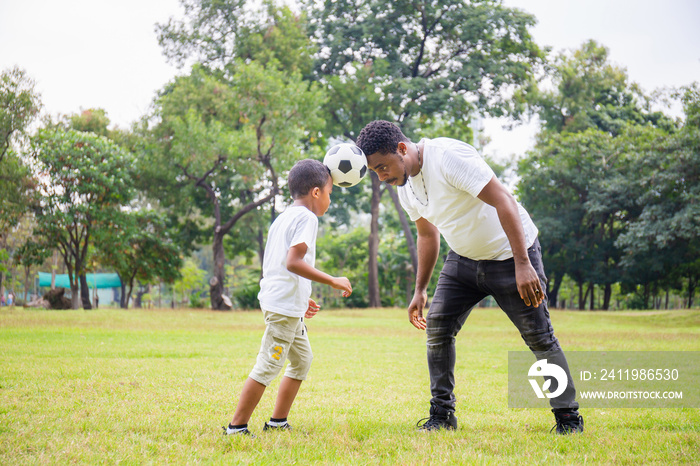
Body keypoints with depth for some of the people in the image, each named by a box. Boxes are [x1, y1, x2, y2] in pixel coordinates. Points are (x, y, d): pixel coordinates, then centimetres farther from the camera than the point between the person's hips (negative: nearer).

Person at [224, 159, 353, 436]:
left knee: (302, 360, 19)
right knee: (268, 366, -8)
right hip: (284, 306, -10)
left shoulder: (282, 218, 19)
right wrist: (333, 281, -20)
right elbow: (293, 262, -23)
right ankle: (236, 427, -5)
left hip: (289, 307, 10)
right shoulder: (306, 217, -10)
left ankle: (278, 422, 24)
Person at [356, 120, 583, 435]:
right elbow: (428, 235, 16)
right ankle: (442, 415, 10)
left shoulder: (448, 156, -27)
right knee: (437, 328, -2)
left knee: (539, 336, -5)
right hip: (463, 258, 7)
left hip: (510, 253, -7)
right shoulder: (404, 187, -1)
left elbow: (503, 202, -30)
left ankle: (568, 417, 8)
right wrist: (420, 290, 18)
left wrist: (522, 265, -34)